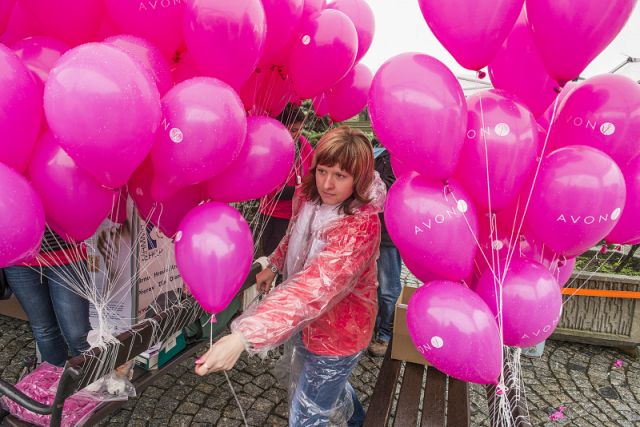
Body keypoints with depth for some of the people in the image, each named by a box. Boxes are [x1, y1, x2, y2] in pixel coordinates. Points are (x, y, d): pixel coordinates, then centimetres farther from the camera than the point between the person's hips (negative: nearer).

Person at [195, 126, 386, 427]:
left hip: (337, 333, -7)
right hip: (307, 323, 8)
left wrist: (244, 336, -54)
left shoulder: (362, 226, -34)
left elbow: (315, 287, -47)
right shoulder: (308, 196, -12)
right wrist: (273, 266, 9)